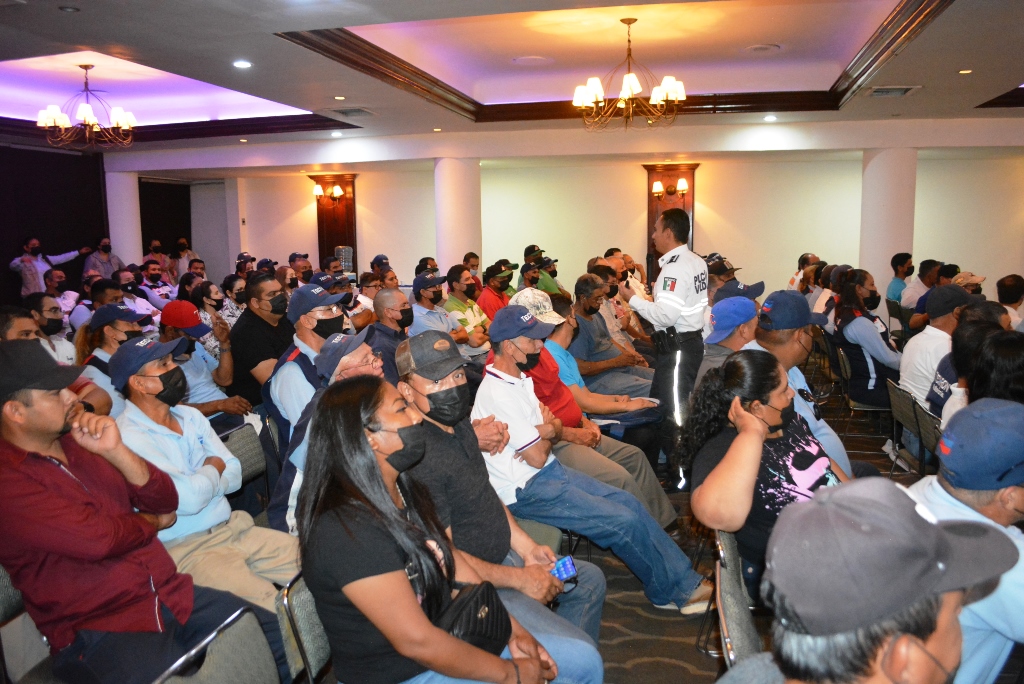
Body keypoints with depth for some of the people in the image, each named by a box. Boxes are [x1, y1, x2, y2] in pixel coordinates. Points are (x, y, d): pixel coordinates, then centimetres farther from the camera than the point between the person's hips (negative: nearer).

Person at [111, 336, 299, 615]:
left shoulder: (190, 415, 9)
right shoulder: (129, 438, -16)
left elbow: (234, 474, 6)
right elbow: (189, 499, -23)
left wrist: (196, 484, -12)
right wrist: (212, 469, -4)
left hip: (233, 528, 8)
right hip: (186, 550, -7)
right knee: (276, 609, -24)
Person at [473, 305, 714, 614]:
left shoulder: (519, 379, 8)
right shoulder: (498, 394, -24)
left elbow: (556, 430, 11)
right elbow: (538, 457, -21)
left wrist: (547, 430, -13)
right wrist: (547, 430, -1)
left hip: (549, 472, 10)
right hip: (527, 491, -10)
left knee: (628, 502, 2)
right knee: (624, 520, -13)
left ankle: (685, 580, 10)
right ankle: (674, 590, 10)